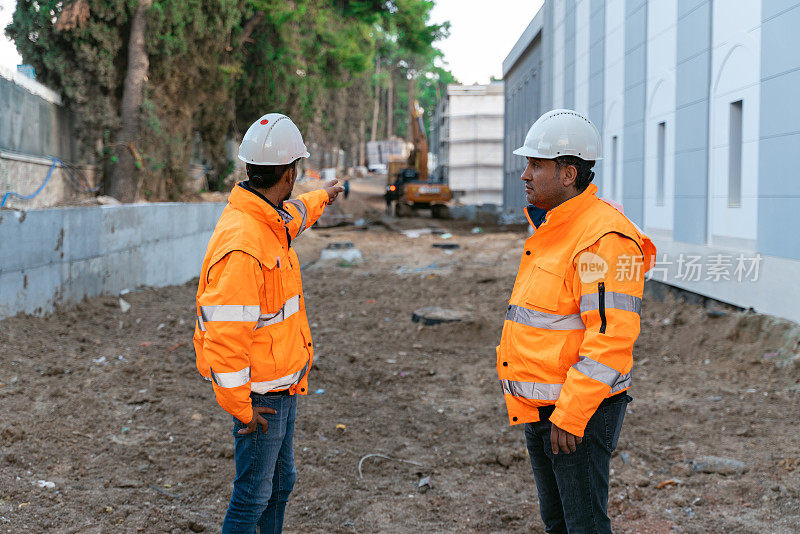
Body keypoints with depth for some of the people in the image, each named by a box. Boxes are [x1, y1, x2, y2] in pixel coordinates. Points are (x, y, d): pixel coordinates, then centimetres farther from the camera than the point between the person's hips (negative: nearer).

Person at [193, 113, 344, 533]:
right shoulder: (242, 244, -28)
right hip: (261, 395, -10)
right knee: (253, 496, 2)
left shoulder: (270, 220, 4)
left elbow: (293, 215, 32)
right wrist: (240, 407, -23)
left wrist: (321, 197, 51)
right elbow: (223, 332, -29)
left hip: (281, 388, 10)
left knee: (281, 483, 21)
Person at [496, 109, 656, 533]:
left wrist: (570, 414, -24)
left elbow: (611, 337, -25)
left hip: (579, 409, -10)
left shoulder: (603, 238, -20)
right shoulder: (549, 230, 13)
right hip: (538, 408, 10)